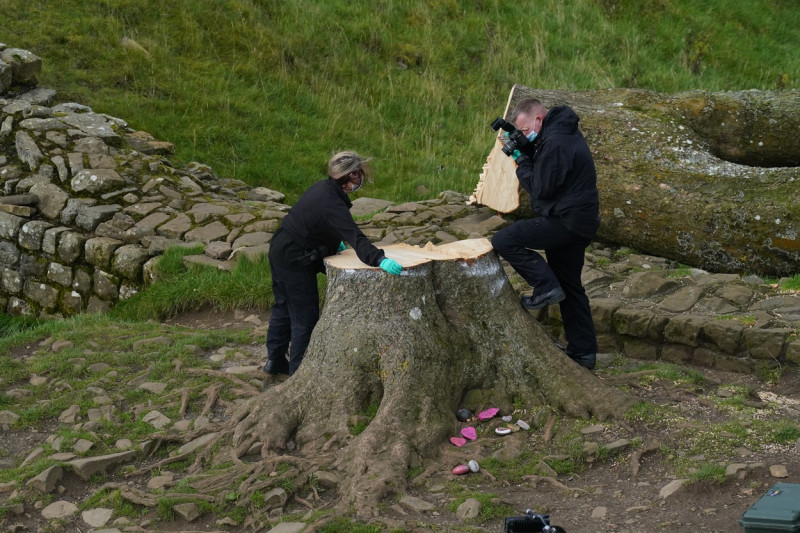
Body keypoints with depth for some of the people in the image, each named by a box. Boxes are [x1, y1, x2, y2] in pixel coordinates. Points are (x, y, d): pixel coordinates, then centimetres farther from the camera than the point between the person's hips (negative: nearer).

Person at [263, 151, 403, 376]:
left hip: (279, 251, 10)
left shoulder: (323, 187, 1)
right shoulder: (333, 205, -28)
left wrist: (336, 243, 28)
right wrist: (380, 260, -51)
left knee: (283, 307, 23)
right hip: (295, 262, -10)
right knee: (305, 315, 2)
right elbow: (356, 238, -40)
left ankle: (275, 360, 36)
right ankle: (299, 370, 12)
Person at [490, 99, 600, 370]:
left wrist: (521, 162, -5)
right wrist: (523, 150, 6)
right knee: (570, 287, 17)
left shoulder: (555, 143, -20)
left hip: (566, 221, -11)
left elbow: (540, 187, -18)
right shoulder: (563, 132, 14)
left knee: (503, 241, -14)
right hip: (578, 222, 11)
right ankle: (583, 351, 22)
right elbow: (542, 167, 21)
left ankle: (546, 287, -9)